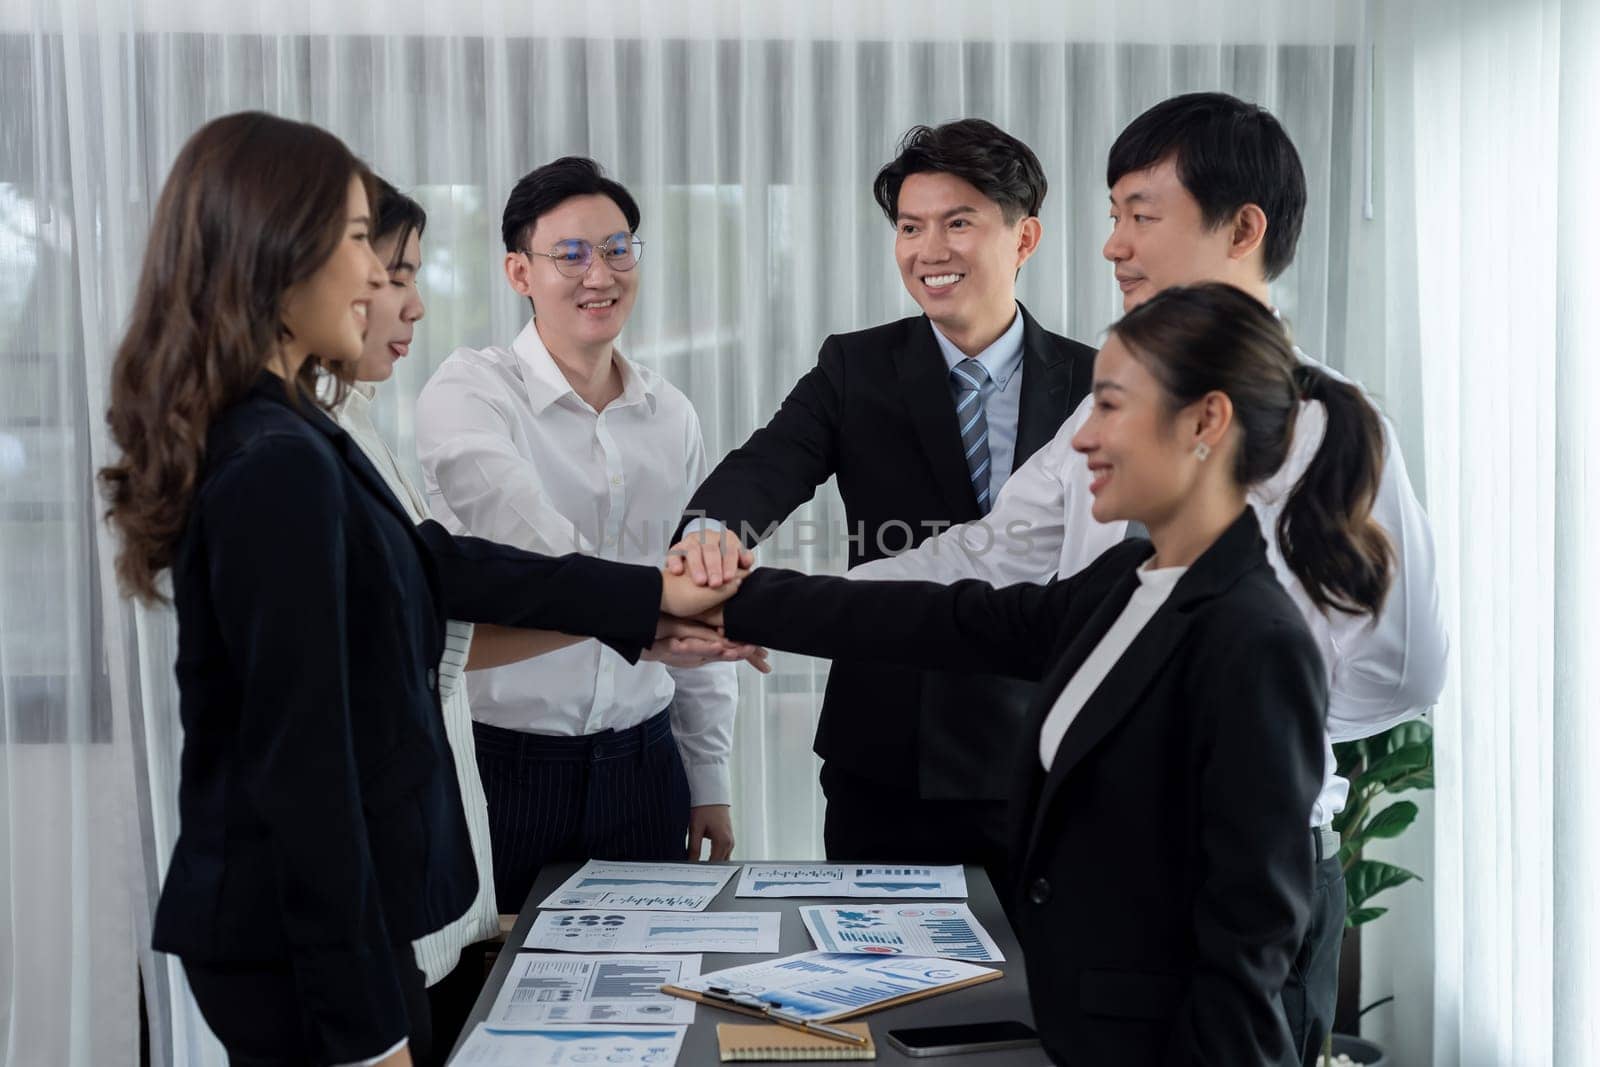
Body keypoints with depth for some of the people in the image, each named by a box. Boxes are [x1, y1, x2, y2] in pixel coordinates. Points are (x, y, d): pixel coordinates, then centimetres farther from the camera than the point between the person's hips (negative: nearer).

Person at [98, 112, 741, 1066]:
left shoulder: (261, 438, 6)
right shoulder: (280, 464, -23)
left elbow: (428, 565, 15)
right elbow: (302, 762, -23)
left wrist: (651, 595, 21)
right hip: (302, 949, -9)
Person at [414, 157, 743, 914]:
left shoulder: (669, 416, 8)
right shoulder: (471, 391, -8)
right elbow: (513, 526, -29)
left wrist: (709, 779, 14)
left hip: (642, 761, 4)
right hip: (504, 760, -4)